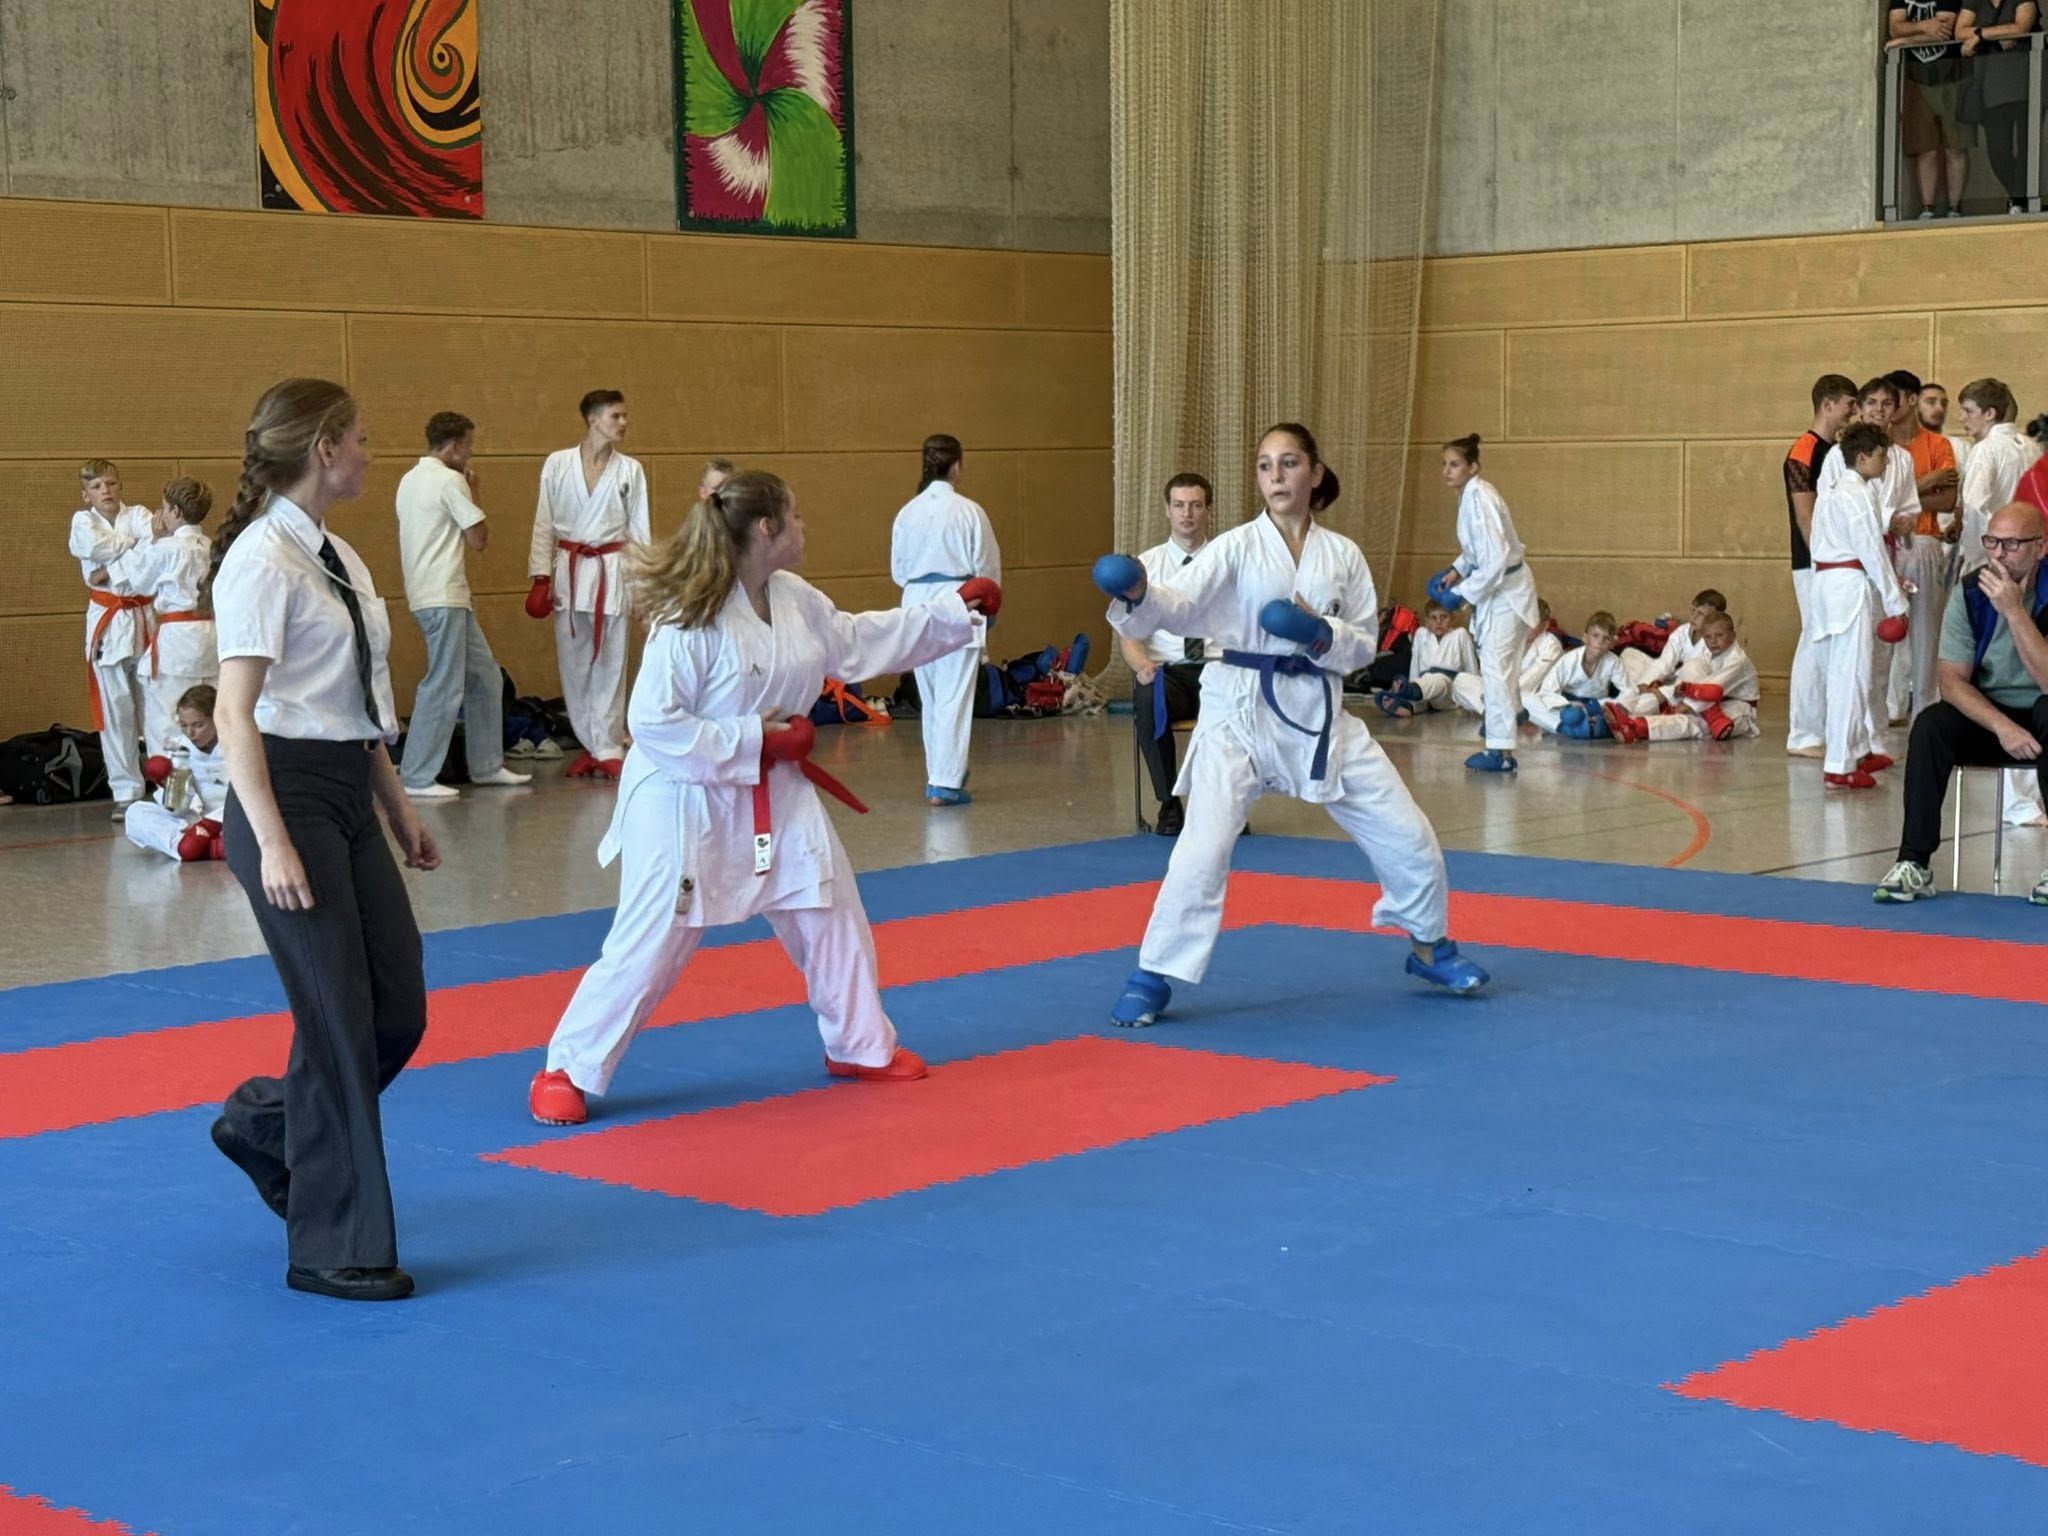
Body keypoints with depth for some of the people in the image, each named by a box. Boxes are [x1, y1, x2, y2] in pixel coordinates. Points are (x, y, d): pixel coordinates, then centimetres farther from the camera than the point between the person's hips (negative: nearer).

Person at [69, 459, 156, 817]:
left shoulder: (139, 515, 5)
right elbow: (95, 546, -17)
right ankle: (126, 792, 7)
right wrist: (135, 544, -9)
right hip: (108, 622, 0)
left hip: (146, 617, 0)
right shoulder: (83, 521, 5)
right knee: (117, 709, 0)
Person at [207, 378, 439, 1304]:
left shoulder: (335, 556, 13)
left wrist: (399, 808, 21)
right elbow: (234, 714, -18)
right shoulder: (263, 558, -14)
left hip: (349, 800, 9)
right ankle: (334, 1247, 9)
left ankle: (264, 1126, 33)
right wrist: (271, 842, -24)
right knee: (339, 1025, -3)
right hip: (286, 797, -9)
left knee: (398, 1013, 8)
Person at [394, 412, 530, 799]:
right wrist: (470, 491, -2)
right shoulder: (449, 480, -13)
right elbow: (479, 539, -12)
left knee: (485, 676, 15)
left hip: (425, 593, 10)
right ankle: (416, 778, -5)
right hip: (443, 598, -10)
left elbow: (405, 544, 20)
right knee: (444, 687, -7)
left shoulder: (410, 480, 15)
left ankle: (487, 765, 20)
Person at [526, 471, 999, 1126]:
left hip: (775, 795, 8)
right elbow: (654, 723, -24)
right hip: (688, 803, -8)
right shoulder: (691, 619, -24)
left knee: (832, 915, 16)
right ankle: (565, 1071, 10)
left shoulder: (795, 600, 1)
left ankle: (862, 1045, 36)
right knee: (648, 945, -5)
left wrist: (958, 606, 14)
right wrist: (755, 741, -22)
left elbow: (865, 641, 16)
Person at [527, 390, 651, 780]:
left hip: (612, 571, 0)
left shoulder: (630, 470, 4)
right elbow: (544, 524, 3)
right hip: (568, 571, 0)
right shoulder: (557, 464, 1)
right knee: (573, 662, 4)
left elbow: (639, 529, 6)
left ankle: (609, 748, 5)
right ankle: (589, 744, 16)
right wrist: (541, 576, -2)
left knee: (610, 662, -1)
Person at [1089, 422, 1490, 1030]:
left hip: (1319, 715, 3)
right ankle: (1151, 978, -5)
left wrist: (1324, 635, -16)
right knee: (1204, 847, -17)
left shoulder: (1342, 555, 4)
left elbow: (1365, 643, 5)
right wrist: (1138, 593, -40)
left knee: (1406, 834, 8)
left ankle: (1429, 947, 32)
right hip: (1241, 710, -3)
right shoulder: (1238, 547, -5)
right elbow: (1179, 602, -18)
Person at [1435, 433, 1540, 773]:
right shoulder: (1469, 495, 7)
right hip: (1497, 590, 10)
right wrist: (1457, 571, 7)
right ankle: (1499, 742, 29)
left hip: (1506, 589, -10)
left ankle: (1502, 751, -15)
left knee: (1495, 668, -14)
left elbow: (1495, 558, -28)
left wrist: (1463, 593, -21)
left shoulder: (1480, 498, -23)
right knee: (1499, 668, 18)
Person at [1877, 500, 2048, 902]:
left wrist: (2014, 611, -30)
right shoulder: (1970, 593, -5)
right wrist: (2002, 727, -24)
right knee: (1930, 725, -26)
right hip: (1985, 714, 3)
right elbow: (1952, 681, -8)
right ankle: (1914, 863, -25)